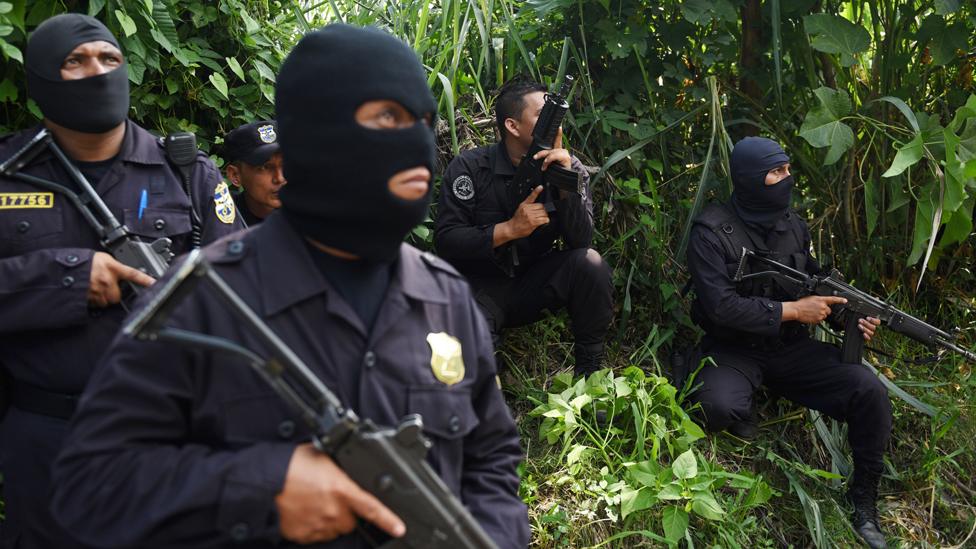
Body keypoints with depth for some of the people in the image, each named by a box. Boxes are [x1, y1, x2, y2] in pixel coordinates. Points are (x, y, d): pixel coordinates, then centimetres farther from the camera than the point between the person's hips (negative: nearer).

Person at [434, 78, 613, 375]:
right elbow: (445, 240, -16)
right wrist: (509, 229, -28)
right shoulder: (468, 168, -11)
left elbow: (581, 241, -14)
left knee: (590, 263, -26)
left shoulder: (570, 168, -4)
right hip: (483, 284, -3)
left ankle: (590, 367, -6)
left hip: (536, 282, 3)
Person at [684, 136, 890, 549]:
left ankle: (864, 501, 2)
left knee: (870, 391, -16)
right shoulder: (712, 232, -14)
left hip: (791, 347, 5)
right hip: (734, 349, -5)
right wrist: (793, 311, -20)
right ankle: (743, 417, 3)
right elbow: (720, 306, -22)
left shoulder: (793, 226, 4)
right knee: (717, 406, -37)